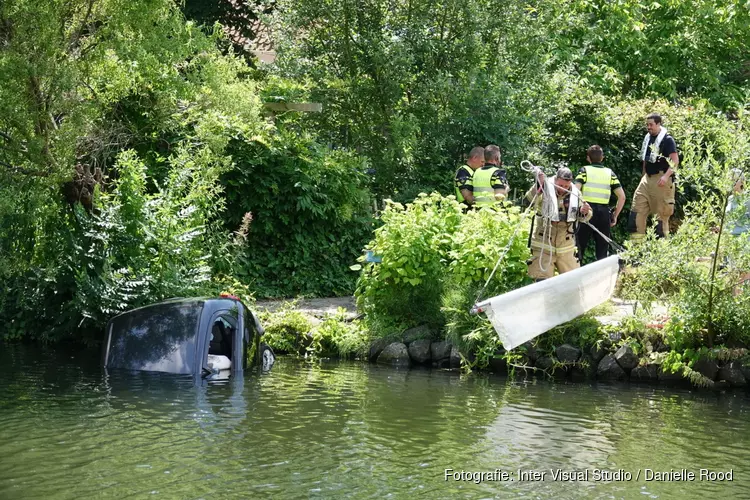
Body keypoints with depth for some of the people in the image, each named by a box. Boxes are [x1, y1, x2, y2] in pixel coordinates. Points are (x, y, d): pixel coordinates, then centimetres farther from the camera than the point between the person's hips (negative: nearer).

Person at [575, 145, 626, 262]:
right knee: (602, 250, 8)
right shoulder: (610, 173, 12)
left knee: (579, 248, 4)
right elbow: (622, 196, 5)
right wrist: (615, 215, 12)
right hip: (604, 213, 2)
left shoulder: (584, 170, 4)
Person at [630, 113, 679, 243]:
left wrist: (666, 176, -27)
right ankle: (637, 242, 4)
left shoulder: (667, 139, -9)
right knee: (638, 208, 2)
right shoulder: (647, 138, 15)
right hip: (647, 178, 8)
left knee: (662, 213, -3)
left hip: (660, 180, -8)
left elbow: (675, 161, -16)